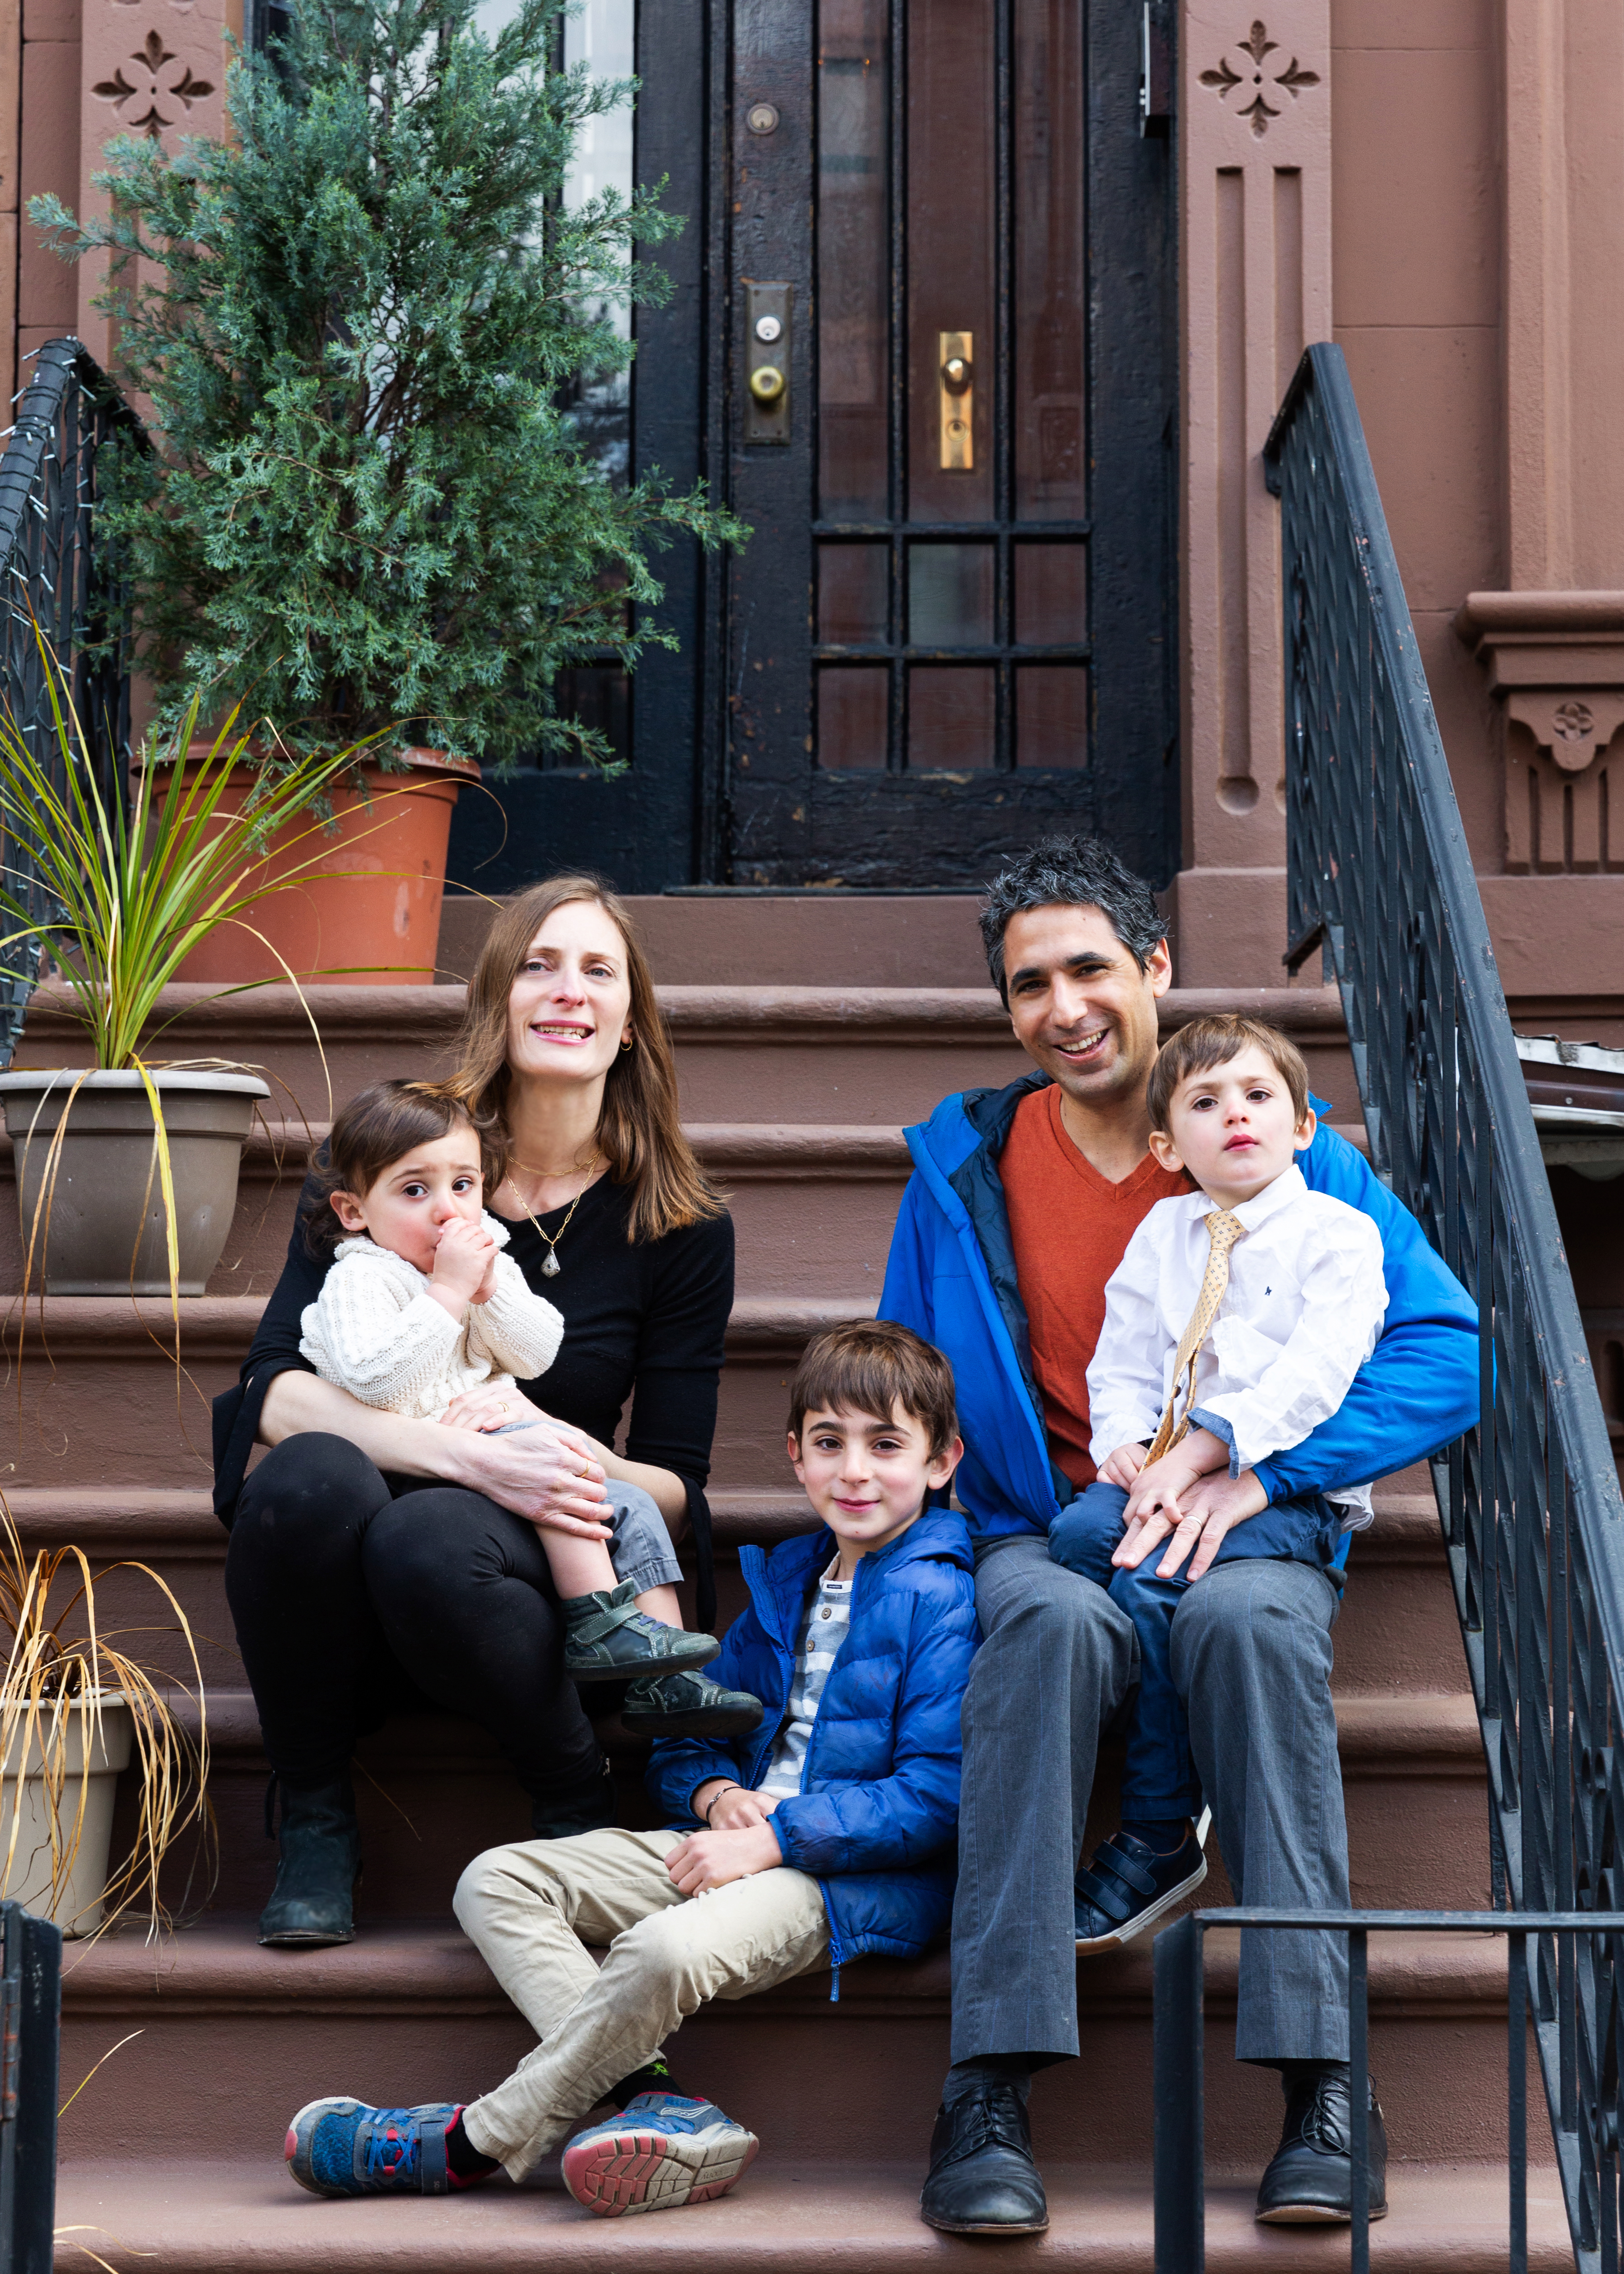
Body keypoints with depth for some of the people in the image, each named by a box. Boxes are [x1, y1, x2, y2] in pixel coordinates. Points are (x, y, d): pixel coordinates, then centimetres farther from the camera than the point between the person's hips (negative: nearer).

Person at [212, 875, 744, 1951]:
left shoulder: (682, 1228, 2)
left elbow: (678, 1486, 1)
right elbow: (276, 1388, -11)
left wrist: (584, 1472, -22)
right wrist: (469, 1456, -27)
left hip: (532, 1566, -1)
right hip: (341, 1602, 1)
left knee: (430, 1540, -36)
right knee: (310, 1474, -34)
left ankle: (585, 1807, -9)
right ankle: (314, 1822, -12)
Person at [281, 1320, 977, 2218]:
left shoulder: (938, 1603, -8)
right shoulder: (784, 1581, 16)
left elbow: (933, 1797, -16)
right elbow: (684, 1739, 22)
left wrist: (773, 1839, -19)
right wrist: (716, 1792, -3)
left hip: (859, 1875, -9)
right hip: (746, 1840, 9)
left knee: (667, 1949, -37)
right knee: (495, 1882, -5)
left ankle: (469, 2145, -18)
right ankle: (654, 2102, -26)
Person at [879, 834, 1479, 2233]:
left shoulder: (1287, 1156, 5)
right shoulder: (965, 1170, 11)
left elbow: (1448, 1353, -2)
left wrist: (1260, 1471, -14)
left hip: (1239, 1541, -1)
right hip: (1045, 1538, 1)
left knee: (1248, 1620, -38)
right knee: (1053, 1621, -37)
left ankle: (1319, 2090, -39)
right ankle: (990, 2098, -40)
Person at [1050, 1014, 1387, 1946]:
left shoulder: (1340, 1234, 0)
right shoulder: (1162, 1233, 18)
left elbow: (1311, 1376, -12)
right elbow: (1121, 1361, 16)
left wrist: (1201, 1452, -20)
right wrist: (1126, 1442, -6)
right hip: (1166, 1465, 5)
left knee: (1151, 1584, -29)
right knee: (1080, 1532, -28)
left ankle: (1159, 1840, -18)